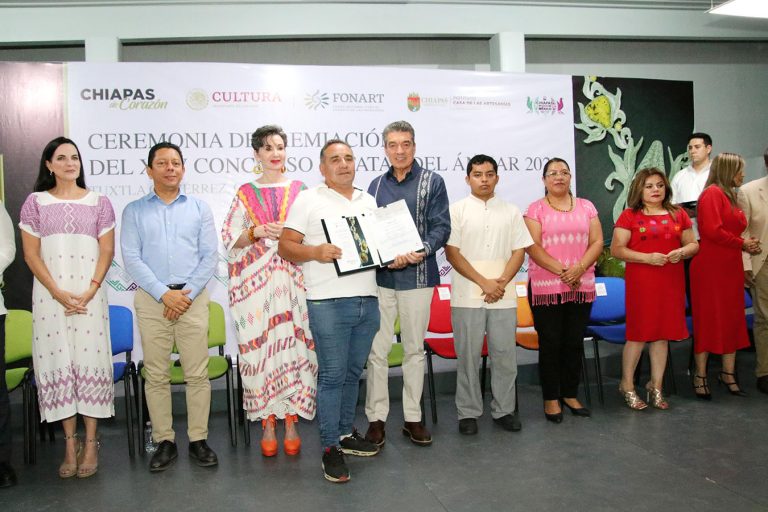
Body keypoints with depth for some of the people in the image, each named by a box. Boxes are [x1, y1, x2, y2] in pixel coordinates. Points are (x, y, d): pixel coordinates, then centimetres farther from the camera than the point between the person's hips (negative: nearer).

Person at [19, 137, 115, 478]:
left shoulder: (98, 203, 6)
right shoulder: (35, 202, 6)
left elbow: (107, 252, 2)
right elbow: (31, 254, 2)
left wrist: (88, 293, -10)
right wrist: (59, 293, -9)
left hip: (90, 294, 0)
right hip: (50, 295, 1)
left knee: (90, 361, -1)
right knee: (58, 362, 2)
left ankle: (90, 442, 7)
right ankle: (70, 443, 11)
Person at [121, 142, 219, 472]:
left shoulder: (199, 209, 10)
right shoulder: (134, 211, 8)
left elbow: (210, 256, 3)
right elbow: (131, 258, -1)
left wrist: (187, 294, -7)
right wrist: (165, 294, -11)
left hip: (193, 297, 0)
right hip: (151, 299, 0)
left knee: (197, 374, 0)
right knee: (156, 376, 4)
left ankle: (198, 440, 11)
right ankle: (164, 442, 14)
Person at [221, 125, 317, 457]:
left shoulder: (301, 191, 10)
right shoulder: (245, 194, 10)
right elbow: (229, 239, 6)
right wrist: (258, 232, -10)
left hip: (294, 279, 0)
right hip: (256, 282, 0)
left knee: (294, 345, -1)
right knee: (261, 348, 0)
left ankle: (291, 421, 11)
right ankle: (267, 423, 11)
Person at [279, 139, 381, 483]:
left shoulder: (368, 200, 17)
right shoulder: (309, 200, 1)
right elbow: (285, 247, -4)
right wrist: (315, 252, -22)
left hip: (368, 300, 6)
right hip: (329, 303, -5)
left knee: (353, 372, 14)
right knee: (332, 374, -2)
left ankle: (346, 433, 28)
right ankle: (331, 448, 9)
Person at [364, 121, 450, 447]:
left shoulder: (432, 182, 3)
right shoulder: (376, 185, 12)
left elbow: (441, 227, -4)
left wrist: (419, 252, -22)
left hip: (417, 276, -2)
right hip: (380, 276, 2)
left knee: (414, 349, 8)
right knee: (377, 350, 1)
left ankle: (412, 418, 19)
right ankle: (376, 418, 11)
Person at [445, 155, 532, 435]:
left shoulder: (511, 211, 10)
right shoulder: (457, 210, 1)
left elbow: (519, 251, 7)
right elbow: (452, 253, -5)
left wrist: (501, 282, -9)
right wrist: (484, 283, -11)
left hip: (503, 296, 2)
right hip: (467, 296, -2)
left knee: (505, 355, 7)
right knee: (468, 357, 3)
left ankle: (504, 410, 21)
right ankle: (468, 412, 15)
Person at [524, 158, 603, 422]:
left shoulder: (586, 206, 11)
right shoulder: (536, 209, 1)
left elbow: (597, 242, 4)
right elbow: (533, 247, -8)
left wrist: (579, 268, -12)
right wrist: (561, 270, -17)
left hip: (582, 286, 3)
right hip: (546, 287, -3)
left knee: (574, 342, 9)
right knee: (550, 343, 2)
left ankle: (571, 394, 23)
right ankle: (551, 398, 13)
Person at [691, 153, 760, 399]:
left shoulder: (730, 196, 16)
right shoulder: (712, 193, -11)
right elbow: (712, 231, -21)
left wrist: (747, 244, 0)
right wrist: (742, 244, -10)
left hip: (731, 267, 9)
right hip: (711, 267, -9)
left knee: (733, 319, 11)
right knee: (707, 320, -2)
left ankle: (728, 372, 23)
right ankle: (700, 376, 8)